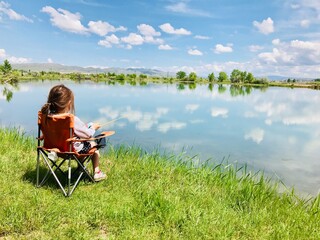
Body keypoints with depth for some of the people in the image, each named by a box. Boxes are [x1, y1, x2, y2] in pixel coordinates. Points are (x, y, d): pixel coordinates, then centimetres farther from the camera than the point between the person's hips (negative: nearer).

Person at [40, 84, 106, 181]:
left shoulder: (48, 115, -14)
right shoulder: (73, 120, -32)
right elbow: (88, 134, -18)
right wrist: (93, 128, 5)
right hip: (74, 149, -6)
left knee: (83, 142, 32)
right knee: (93, 144, 21)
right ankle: (96, 172, 27)